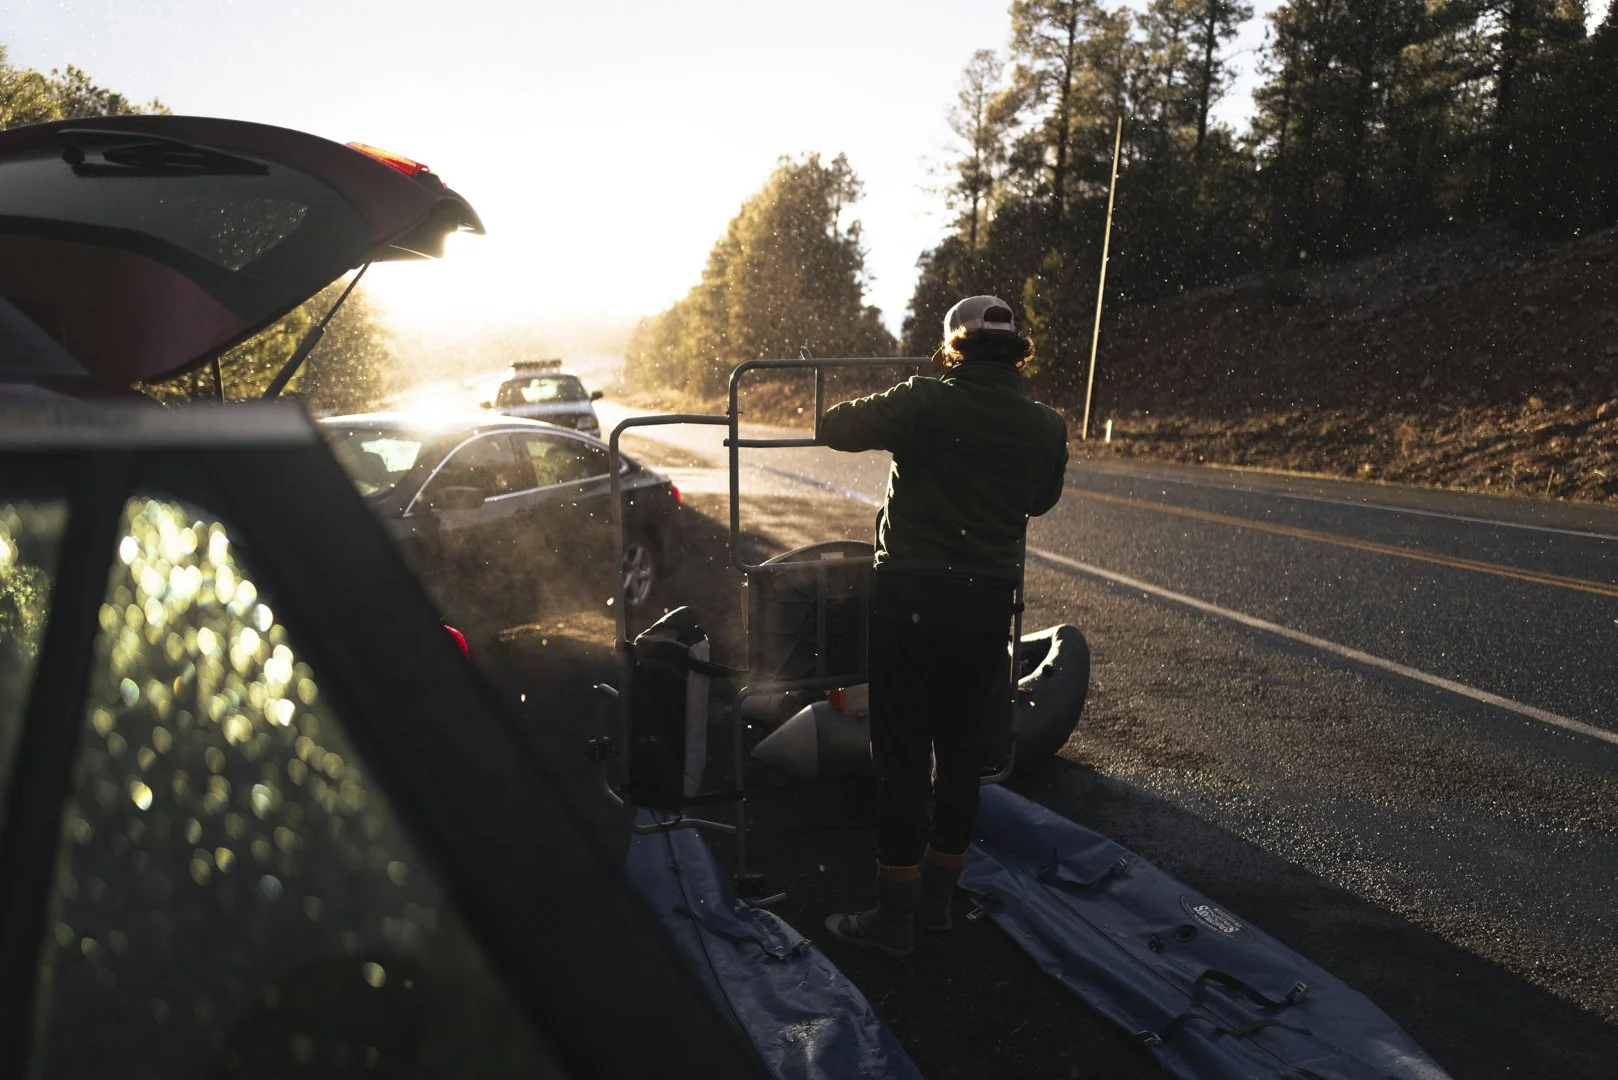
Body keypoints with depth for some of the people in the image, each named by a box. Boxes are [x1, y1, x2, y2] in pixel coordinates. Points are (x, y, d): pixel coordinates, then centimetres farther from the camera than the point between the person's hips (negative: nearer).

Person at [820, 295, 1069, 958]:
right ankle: (937, 901, 30)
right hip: (988, 600, 4)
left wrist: (887, 410, 17)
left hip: (911, 595, -4)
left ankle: (893, 920, 14)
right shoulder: (1047, 426, 2)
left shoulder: (924, 403, -10)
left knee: (902, 759, 5)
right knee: (962, 757, 16)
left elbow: (834, 427, -3)